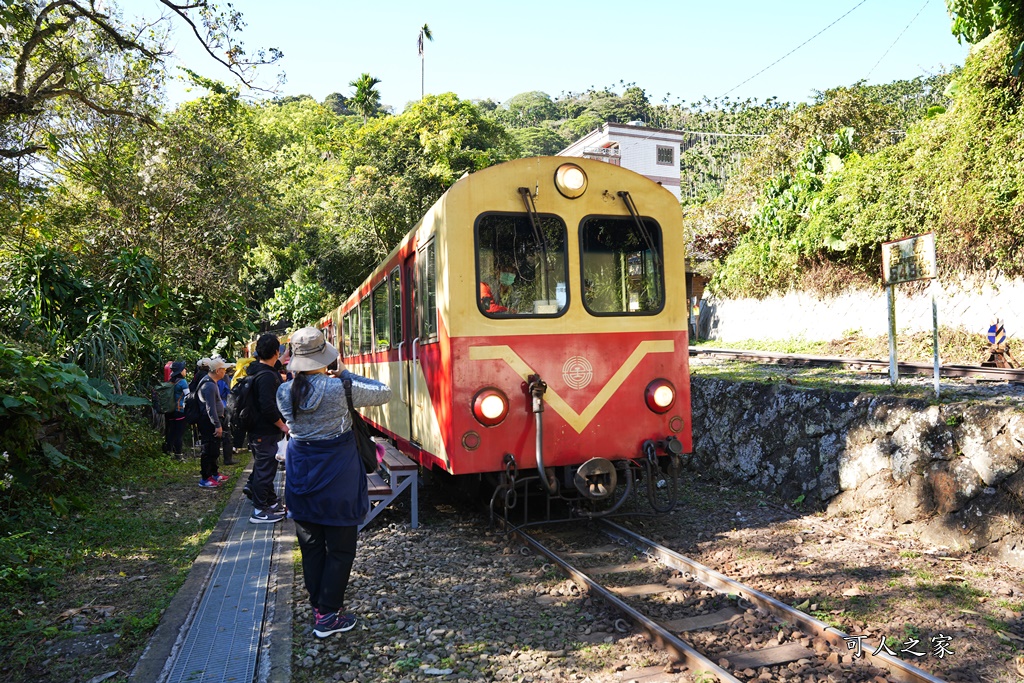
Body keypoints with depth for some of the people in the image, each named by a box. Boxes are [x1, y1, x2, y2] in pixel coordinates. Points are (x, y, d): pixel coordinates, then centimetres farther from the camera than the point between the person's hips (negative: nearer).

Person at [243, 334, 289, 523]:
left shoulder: (256, 370, 6)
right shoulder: (267, 376, -23)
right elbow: (268, 408, -28)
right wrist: (282, 425, -17)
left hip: (258, 429, 10)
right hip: (266, 432, -10)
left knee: (263, 467, 21)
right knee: (265, 469, -1)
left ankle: (271, 502, 34)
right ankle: (260, 511, 7)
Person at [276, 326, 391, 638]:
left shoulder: (285, 392, -4)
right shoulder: (339, 389, -17)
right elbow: (384, 393, -7)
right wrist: (346, 373, 0)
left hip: (300, 473, 5)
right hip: (337, 477, -5)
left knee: (310, 547, 17)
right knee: (340, 548, 8)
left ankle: (318, 608, 27)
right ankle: (328, 617, 12)